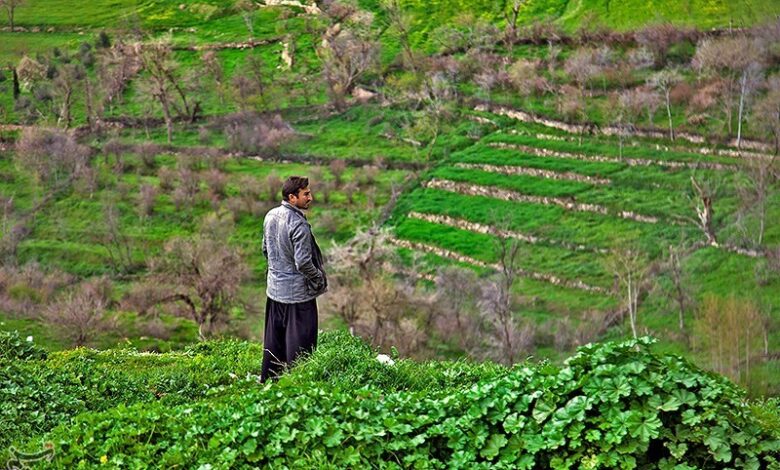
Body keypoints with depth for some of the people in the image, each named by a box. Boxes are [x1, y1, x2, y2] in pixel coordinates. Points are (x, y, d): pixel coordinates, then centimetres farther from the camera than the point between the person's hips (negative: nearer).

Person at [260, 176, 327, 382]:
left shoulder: (271, 216, 3)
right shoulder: (298, 224, -22)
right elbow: (303, 262, -23)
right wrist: (319, 279, -7)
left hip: (274, 290, 8)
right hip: (298, 293, -8)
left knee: (274, 342, 18)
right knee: (299, 343, 2)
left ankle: (268, 380, 27)